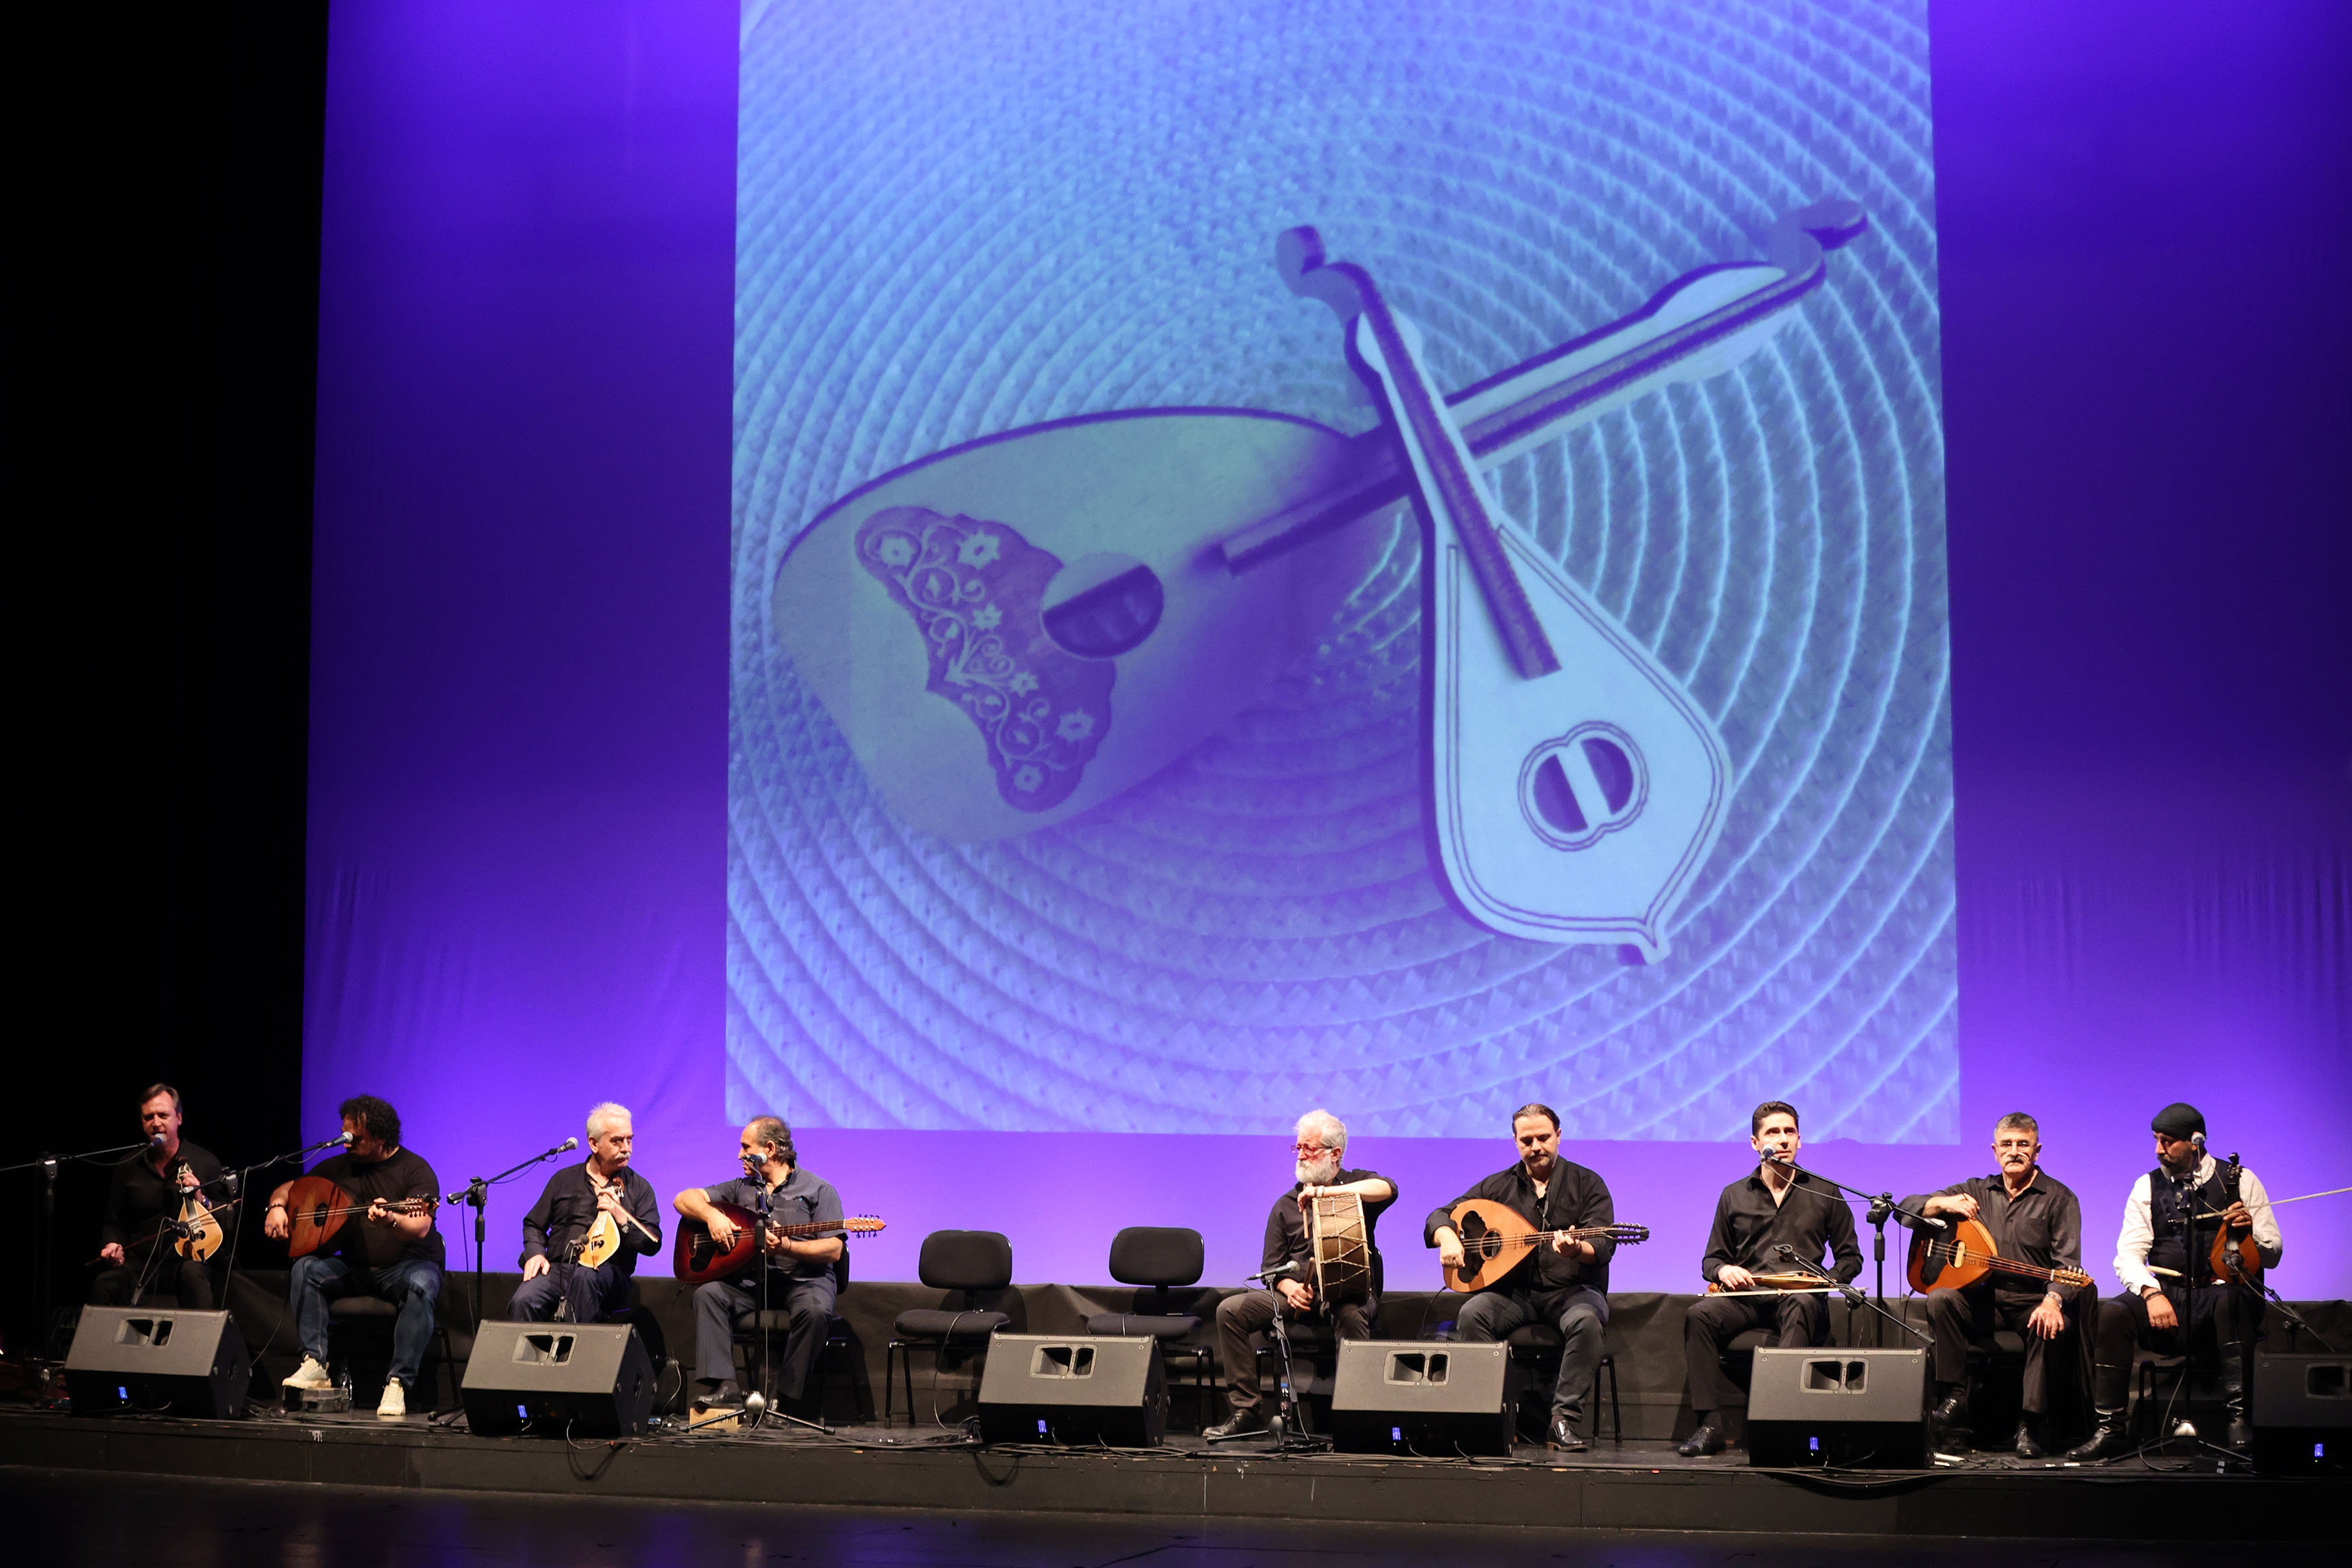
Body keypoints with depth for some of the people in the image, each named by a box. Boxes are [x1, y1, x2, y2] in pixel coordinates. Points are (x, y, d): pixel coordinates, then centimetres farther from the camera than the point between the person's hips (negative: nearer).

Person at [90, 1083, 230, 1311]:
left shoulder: (204, 1162, 4)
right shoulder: (128, 1168, 11)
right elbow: (114, 1222, 19)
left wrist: (202, 1200, -13)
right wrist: (113, 1246, -2)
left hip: (188, 1259, -2)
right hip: (140, 1263, 2)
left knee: (194, 1274, -38)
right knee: (103, 1284, -29)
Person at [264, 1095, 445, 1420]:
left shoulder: (415, 1170, -9)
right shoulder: (338, 1167, 8)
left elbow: (420, 1229, -23)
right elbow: (287, 1188, 19)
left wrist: (390, 1220, -45)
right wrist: (277, 1206, -5)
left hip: (405, 1265, -5)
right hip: (354, 1267, 5)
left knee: (422, 1285, -37)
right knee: (305, 1269, -21)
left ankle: (398, 1384, -38)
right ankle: (315, 1365, -25)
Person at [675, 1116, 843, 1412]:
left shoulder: (818, 1190, 2)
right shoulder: (741, 1188, 17)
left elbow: (833, 1250, -8)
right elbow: (683, 1200, 13)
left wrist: (787, 1248, -23)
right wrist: (712, 1215, -8)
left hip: (802, 1279, -4)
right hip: (749, 1280, 4)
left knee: (815, 1310, -35)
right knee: (708, 1294, -22)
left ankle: (785, 1397, -26)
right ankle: (724, 1387, -28)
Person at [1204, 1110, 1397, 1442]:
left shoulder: (1357, 1184, 7)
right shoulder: (1287, 1205, 17)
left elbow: (1387, 1189, -19)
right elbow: (1271, 1266, 13)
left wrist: (1328, 1192, -26)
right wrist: (1289, 1287, -11)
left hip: (1350, 1292, -4)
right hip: (1298, 1293, 4)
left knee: (1350, 1314, -40)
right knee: (1230, 1310, -16)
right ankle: (1246, 1411, -15)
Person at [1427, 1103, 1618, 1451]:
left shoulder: (1587, 1184, 3)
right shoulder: (1499, 1186, 11)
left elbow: (1602, 1246, -9)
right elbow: (1439, 1217, 12)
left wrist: (1576, 1249, -34)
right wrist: (1448, 1238, -12)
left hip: (1573, 1290, -2)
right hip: (1515, 1291, 2)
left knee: (1585, 1321, -36)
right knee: (1472, 1314, -28)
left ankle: (1566, 1418, -31)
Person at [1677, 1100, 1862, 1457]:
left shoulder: (1822, 1194, 15)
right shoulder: (1734, 1196, 19)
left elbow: (1850, 1257, 14)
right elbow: (1711, 1259, 21)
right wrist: (1722, 1270, -4)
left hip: (1799, 1297, -2)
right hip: (1746, 1296, 2)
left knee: (1802, 1307, -40)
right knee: (1700, 1315, -30)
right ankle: (1711, 1424, -32)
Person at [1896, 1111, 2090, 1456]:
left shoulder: (2058, 1198, 1)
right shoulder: (1976, 1192, 12)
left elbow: (2068, 1263, -12)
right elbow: (1907, 1209, 11)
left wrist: (2052, 1301, -32)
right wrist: (1943, 1204, -11)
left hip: (2033, 1301, -3)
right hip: (1984, 1301, 3)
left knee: (2053, 1326, -35)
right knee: (1940, 1299, -25)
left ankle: (2029, 1425, -26)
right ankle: (1953, 1398, -23)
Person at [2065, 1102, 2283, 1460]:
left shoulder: (2240, 1181, 4)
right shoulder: (2148, 1187, 10)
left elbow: (2273, 1255, 3)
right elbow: (2128, 1255, 2)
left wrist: (2249, 1231, -21)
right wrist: (2151, 1293, -17)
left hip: (2223, 1292, -2)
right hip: (2168, 1299, 2)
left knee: (2230, 1301, -38)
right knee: (2112, 1312, -26)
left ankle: (2239, 1420, -34)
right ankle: (2108, 1429, -21)